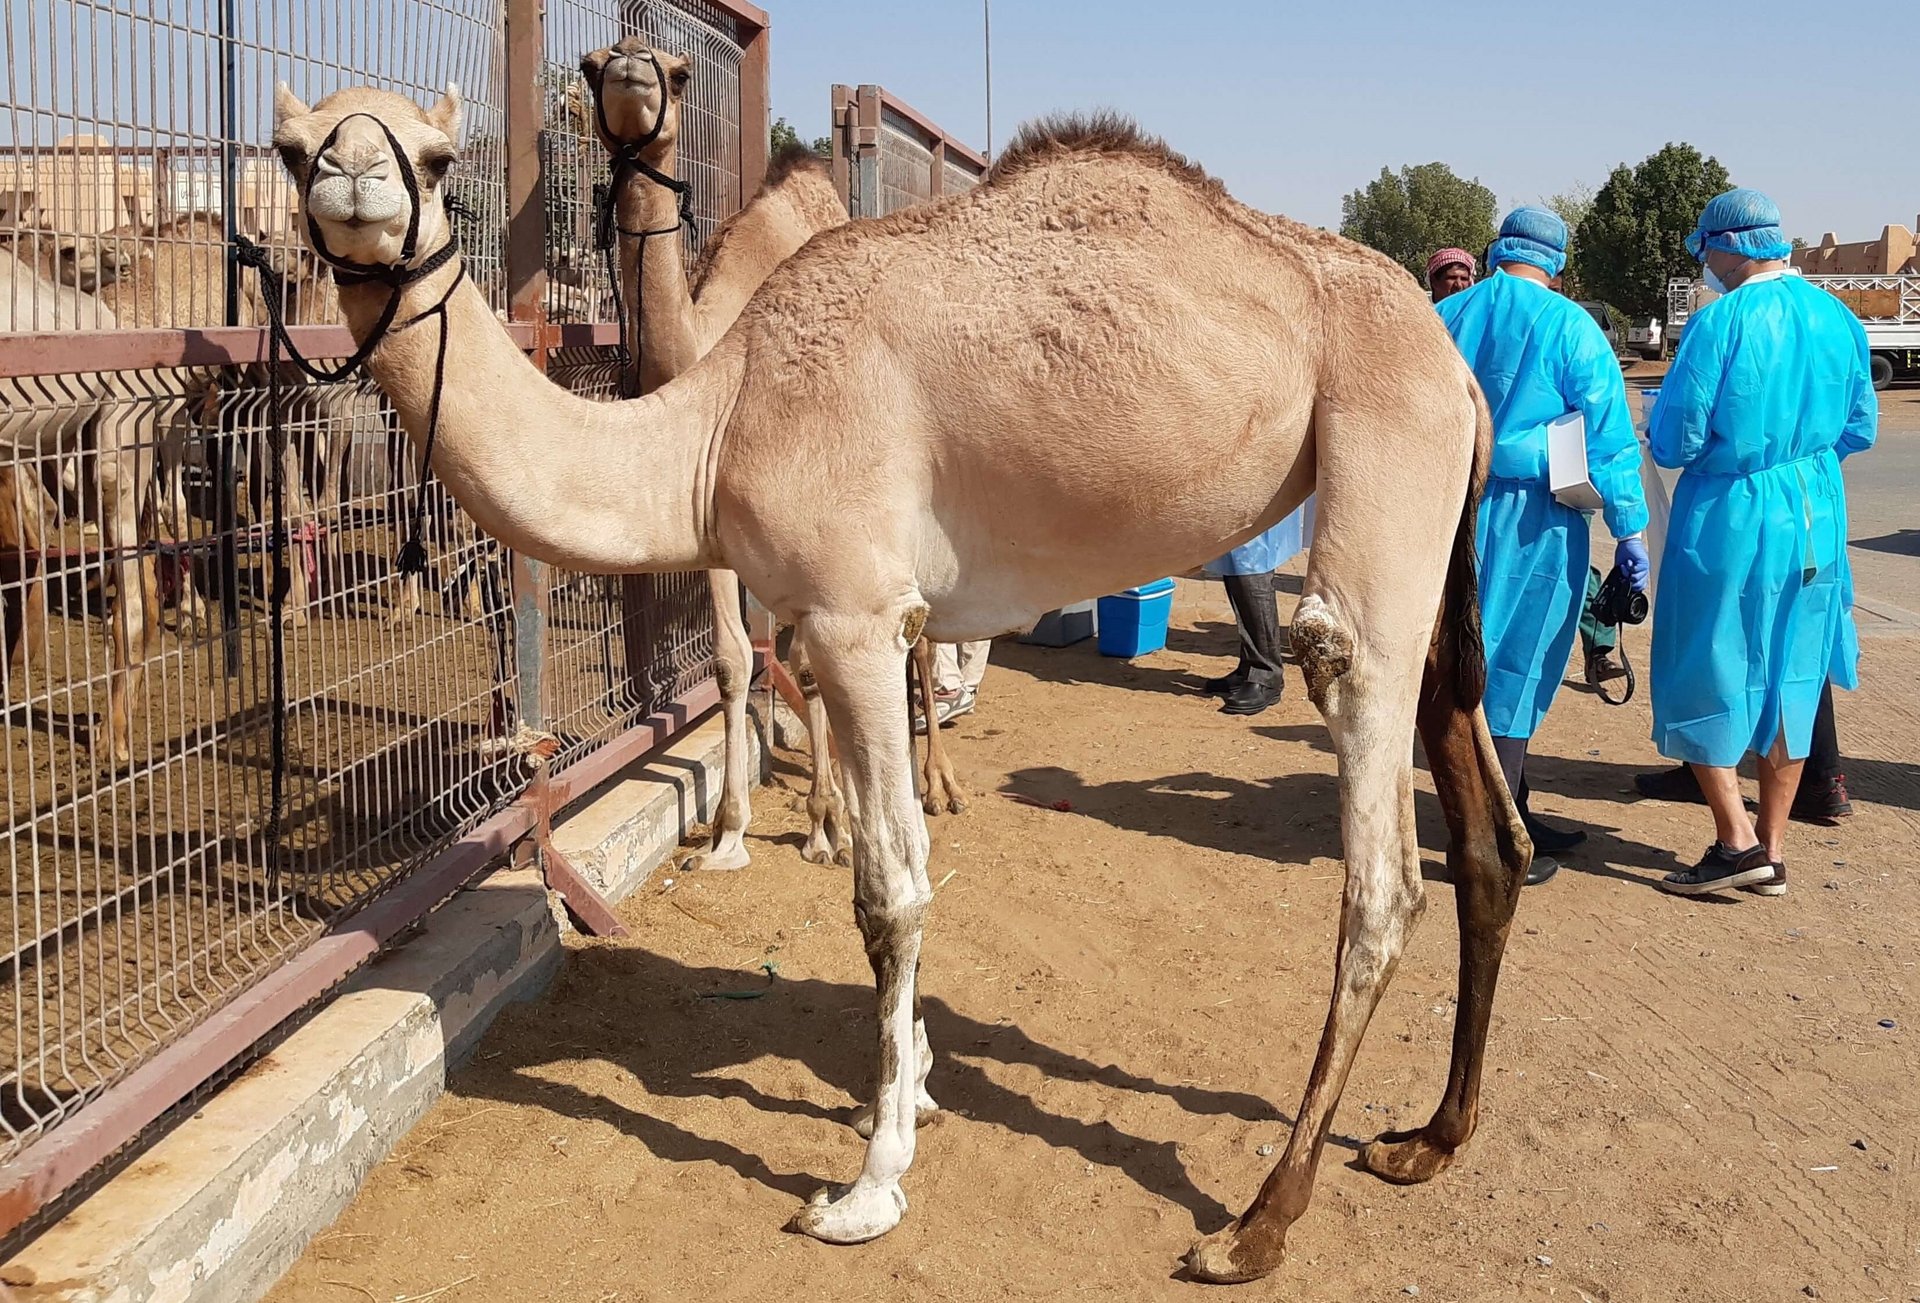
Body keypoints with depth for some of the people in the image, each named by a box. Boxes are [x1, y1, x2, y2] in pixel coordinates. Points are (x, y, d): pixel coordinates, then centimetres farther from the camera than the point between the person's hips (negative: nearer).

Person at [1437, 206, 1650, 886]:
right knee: (1513, 669, 0)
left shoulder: (1444, 317, 8)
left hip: (1452, 511, 5)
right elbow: (1609, 434, -6)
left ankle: (1511, 813, 26)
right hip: (1533, 519, -5)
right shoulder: (1568, 326, -6)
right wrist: (1629, 530, -1)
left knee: (1480, 662, 14)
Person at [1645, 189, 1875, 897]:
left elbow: (1676, 442, -14)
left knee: (1704, 678, 6)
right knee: (1789, 682, 12)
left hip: (1727, 522, -6)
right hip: (1816, 525, 6)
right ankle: (1772, 852, 18)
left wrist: (1660, 418, 7)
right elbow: (1860, 429, 12)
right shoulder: (1838, 319, 4)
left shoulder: (1719, 323, -15)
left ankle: (1737, 841, 1)